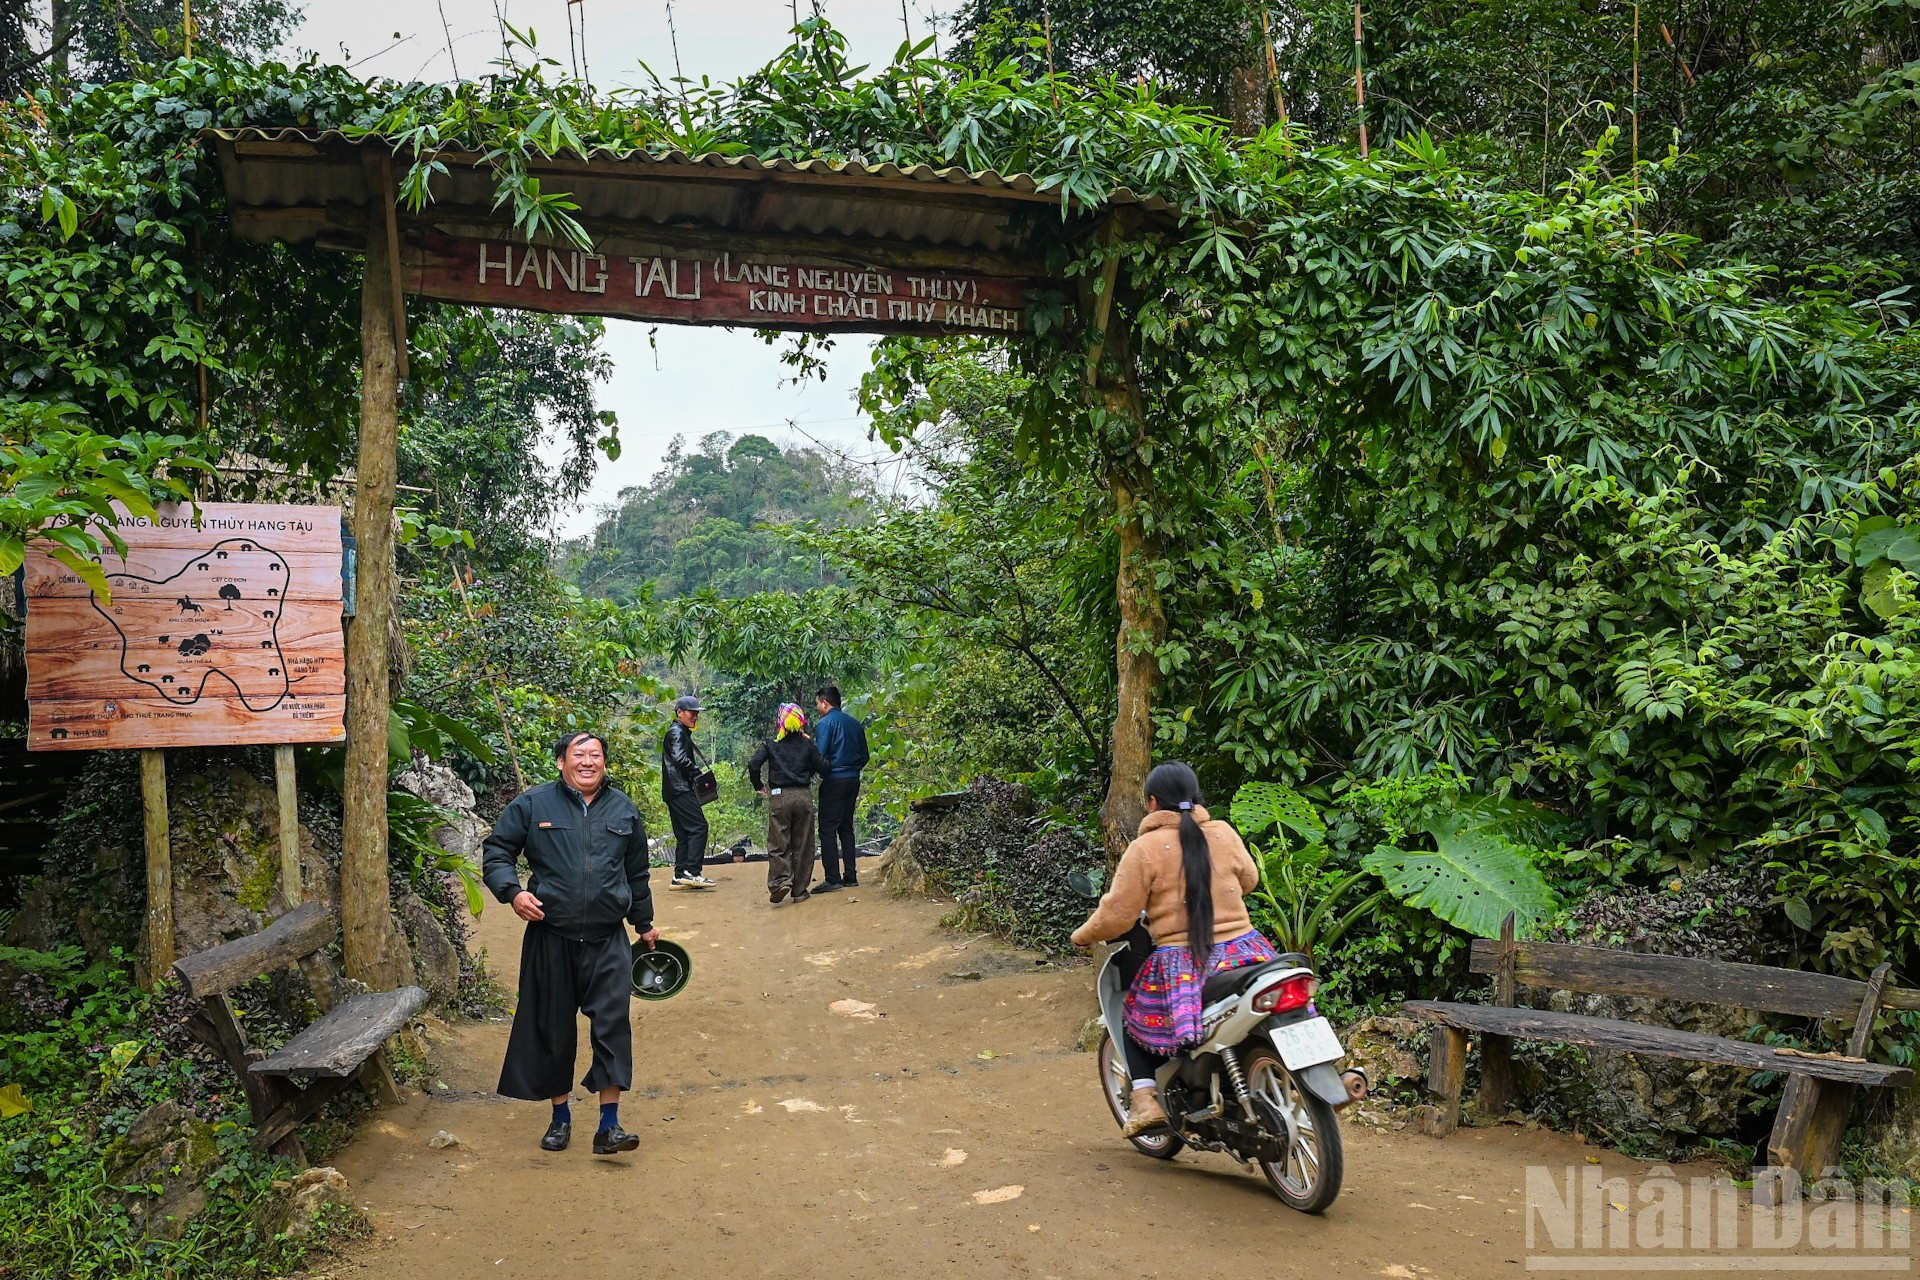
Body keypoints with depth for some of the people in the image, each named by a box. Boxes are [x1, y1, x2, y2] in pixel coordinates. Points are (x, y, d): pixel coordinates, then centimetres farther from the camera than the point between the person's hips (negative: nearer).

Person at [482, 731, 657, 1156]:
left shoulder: (623, 809, 10)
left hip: (608, 941, 1)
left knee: (613, 1025, -6)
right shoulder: (532, 805, 1)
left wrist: (644, 923, 25)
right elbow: (496, 853, 4)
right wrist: (513, 892, -14)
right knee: (552, 1028, 9)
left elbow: (637, 873, 20)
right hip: (550, 939, -1)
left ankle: (609, 1125, 1)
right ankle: (560, 1116, 27)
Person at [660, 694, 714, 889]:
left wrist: (695, 775, 11)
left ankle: (680, 876, 10)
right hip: (680, 790, -11)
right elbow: (680, 759, -19)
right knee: (698, 826, -15)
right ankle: (692, 872, -19)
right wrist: (698, 773, -13)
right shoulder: (676, 732, -7)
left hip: (676, 791, 11)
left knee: (684, 833, 10)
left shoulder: (683, 733, 26)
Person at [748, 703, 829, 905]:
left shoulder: (770, 743, 1)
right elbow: (821, 768, 3)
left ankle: (780, 881, -16)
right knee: (802, 844, 7)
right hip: (803, 796, 1)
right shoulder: (807, 743, 4)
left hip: (779, 797, -1)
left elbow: (753, 765, -8)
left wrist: (758, 786, 8)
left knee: (778, 843, 3)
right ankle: (800, 890, 8)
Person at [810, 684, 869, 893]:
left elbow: (819, 755, -15)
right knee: (846, 828, 14)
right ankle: (850, 876, 13)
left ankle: (832, 879, -8)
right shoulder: (855, 724, 12)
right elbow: (864, 756, 14)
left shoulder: (825, 723, -9)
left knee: (828, 829, -4)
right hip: (853, 780, 7)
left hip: (833, 781, -7)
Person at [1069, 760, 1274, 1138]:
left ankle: (1145, 1099, 2)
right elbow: (1249, 880, 20)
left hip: (1180, 964, -3)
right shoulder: (1225, 835, 3)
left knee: (1137, 1015, 20)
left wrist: (1082, 937, 10)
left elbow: (1117, 914, -8)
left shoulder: (1144, 849, -9)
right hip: (1241, 951, 3)